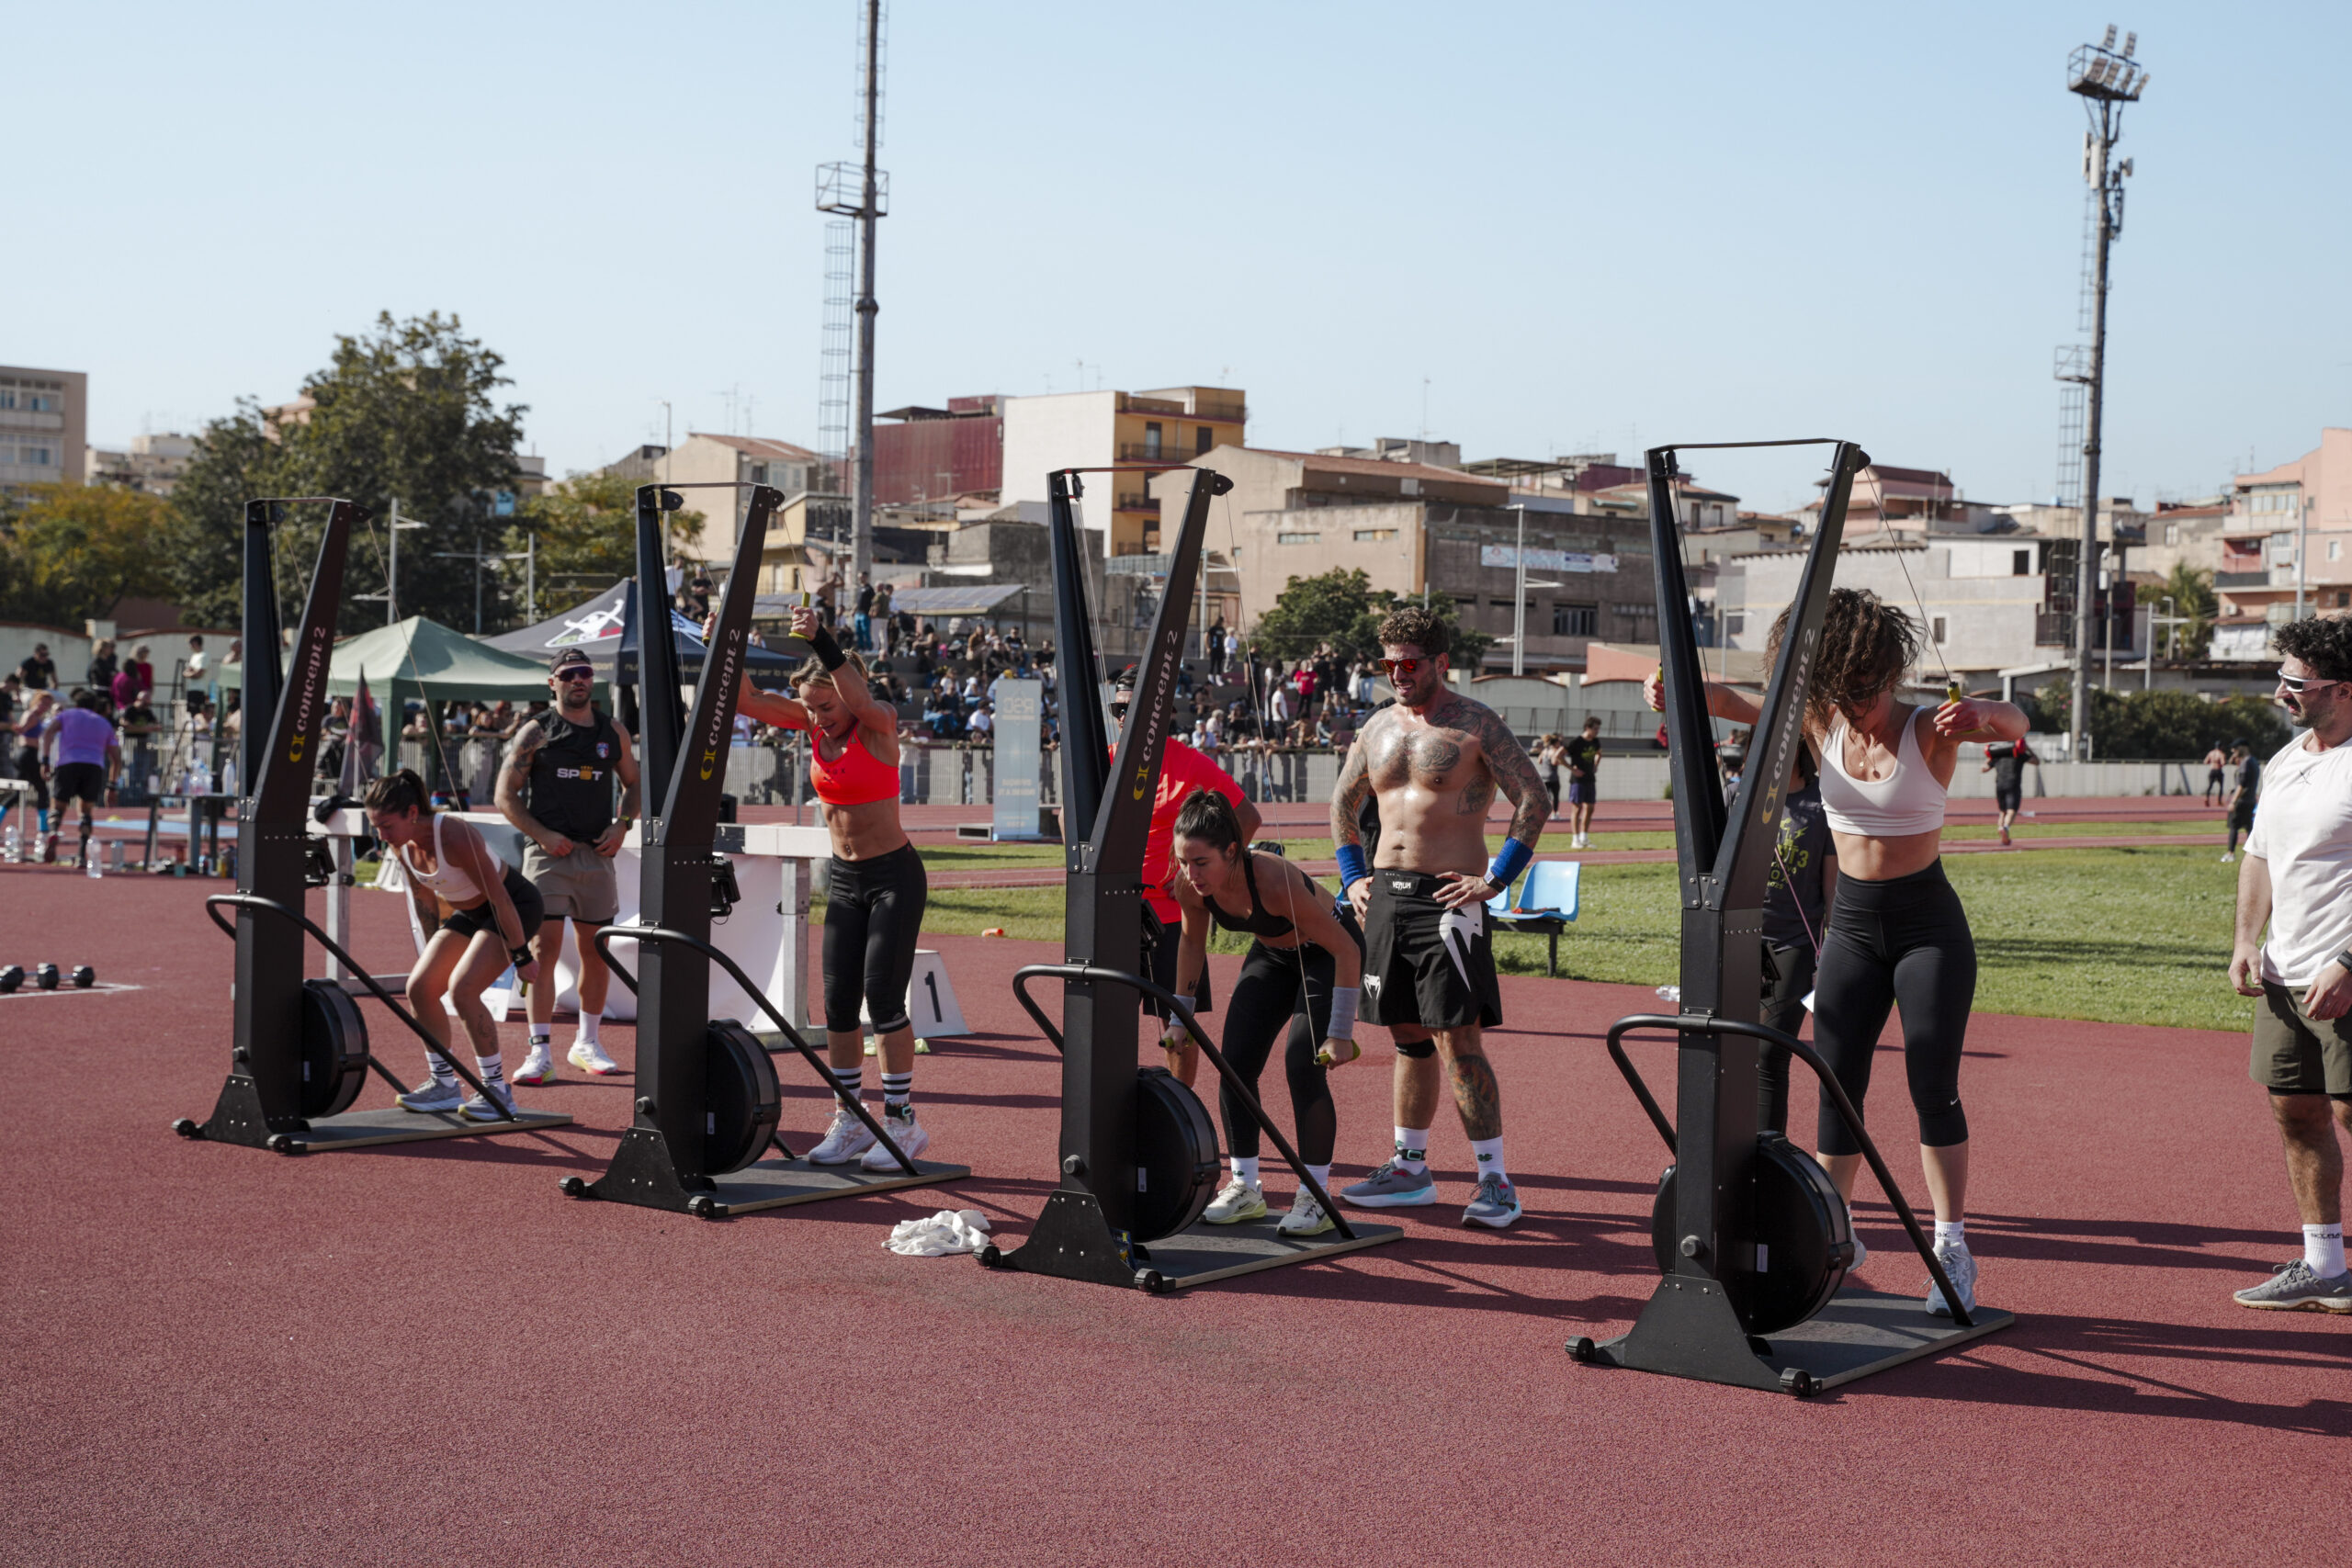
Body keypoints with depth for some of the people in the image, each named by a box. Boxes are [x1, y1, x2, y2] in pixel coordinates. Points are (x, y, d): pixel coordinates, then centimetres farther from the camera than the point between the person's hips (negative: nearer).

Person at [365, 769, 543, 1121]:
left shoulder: (453, 836, -32)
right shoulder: (401, 844, -9)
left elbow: (499, 898, -26)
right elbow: (423, 896, 8)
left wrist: (522, 956, -20)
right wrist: (435, 950, 15)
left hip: (515, 906, -8)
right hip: (471, 912, 8)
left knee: (462, 988, -22)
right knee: (419, 987, -2)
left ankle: (497, 1089, -10)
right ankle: (444, 1085, 11)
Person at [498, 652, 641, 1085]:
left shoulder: (612, 731, 10)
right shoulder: (536, 731, 0)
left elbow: (633, 783, 21)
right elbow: (506, 796, 0)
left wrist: (622, 825, 3)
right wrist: (542, 835, -12)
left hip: (596, 854, 4)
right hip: (547, 853, -3)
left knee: (596, 951, 9)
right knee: (543, 948, -11)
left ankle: (587, 1043, 24)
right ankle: (540, 1051, -9)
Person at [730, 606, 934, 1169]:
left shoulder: (879, 724, -15)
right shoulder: (813, 724, 1)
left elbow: (859, 700, -38)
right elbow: (748, 700, -5)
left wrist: (821, 642, -48)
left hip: (894, 875, -7)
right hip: (844, 879, 7)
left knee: (883, 996, -10)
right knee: (838, 1001, 6)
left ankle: (902, 1121, 0)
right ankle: (850, 1122, 15)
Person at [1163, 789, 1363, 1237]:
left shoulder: (1273, 881, -41)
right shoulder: (1191, 886, -24)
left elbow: (1346, 949, -32)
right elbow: (1192, 942, 0)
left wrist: (1341, 1034, -29)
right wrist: (1180, 1017, 4)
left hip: (1327, 953, -6)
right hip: (1272, 952, 6)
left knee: (1303, 1065, -17)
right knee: (1235, 1062, -4)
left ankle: (1315, 1198, -6)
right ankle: (1245, 1189, 10)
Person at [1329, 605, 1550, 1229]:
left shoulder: (1477, 725, -5)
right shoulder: (1378, 727, 13)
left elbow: (1535, 802, -9)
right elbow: (1343, 804, 27)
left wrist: (1496, 880, -13)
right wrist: (1353, 876, 16)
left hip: (1448, 897, -6)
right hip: (1385, 896, 6)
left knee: (1459, 1039, -10)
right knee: (1408, 1037, 13)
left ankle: (1495, 1180, -6)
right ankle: (1411, 1168, 21)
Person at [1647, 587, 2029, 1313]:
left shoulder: (1928, 730, -12)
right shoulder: (1822, 725, 1)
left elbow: (2015, 722, -28)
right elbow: (1733, 702, -1)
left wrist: (1983, 714, -51)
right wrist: (1677, 691, -22)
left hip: (1928, 924, -4)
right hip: (1852, 924, 4)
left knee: (1933, 1088, -5)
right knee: (1836, 1085, 4)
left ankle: (1952, 1250, 4)